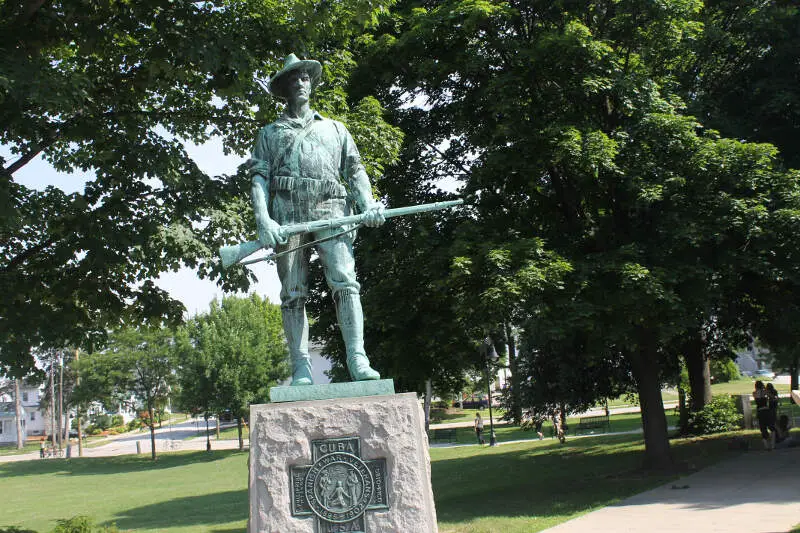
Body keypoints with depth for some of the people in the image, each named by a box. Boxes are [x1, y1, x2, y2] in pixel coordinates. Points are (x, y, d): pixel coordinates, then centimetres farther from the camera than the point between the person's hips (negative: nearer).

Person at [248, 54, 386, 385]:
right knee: (293, 293, -5)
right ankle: (301, 369, -6)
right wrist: (263, 220, -7)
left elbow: (355, 170, 19)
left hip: (330, 210, 0)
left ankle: (358, 361, -24)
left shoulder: (335, 129, 28)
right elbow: (259, 178, 11)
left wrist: (368, 204, 0)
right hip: (287, 213, 0)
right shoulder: (270, 134, 23)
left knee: (345, 282, -18)